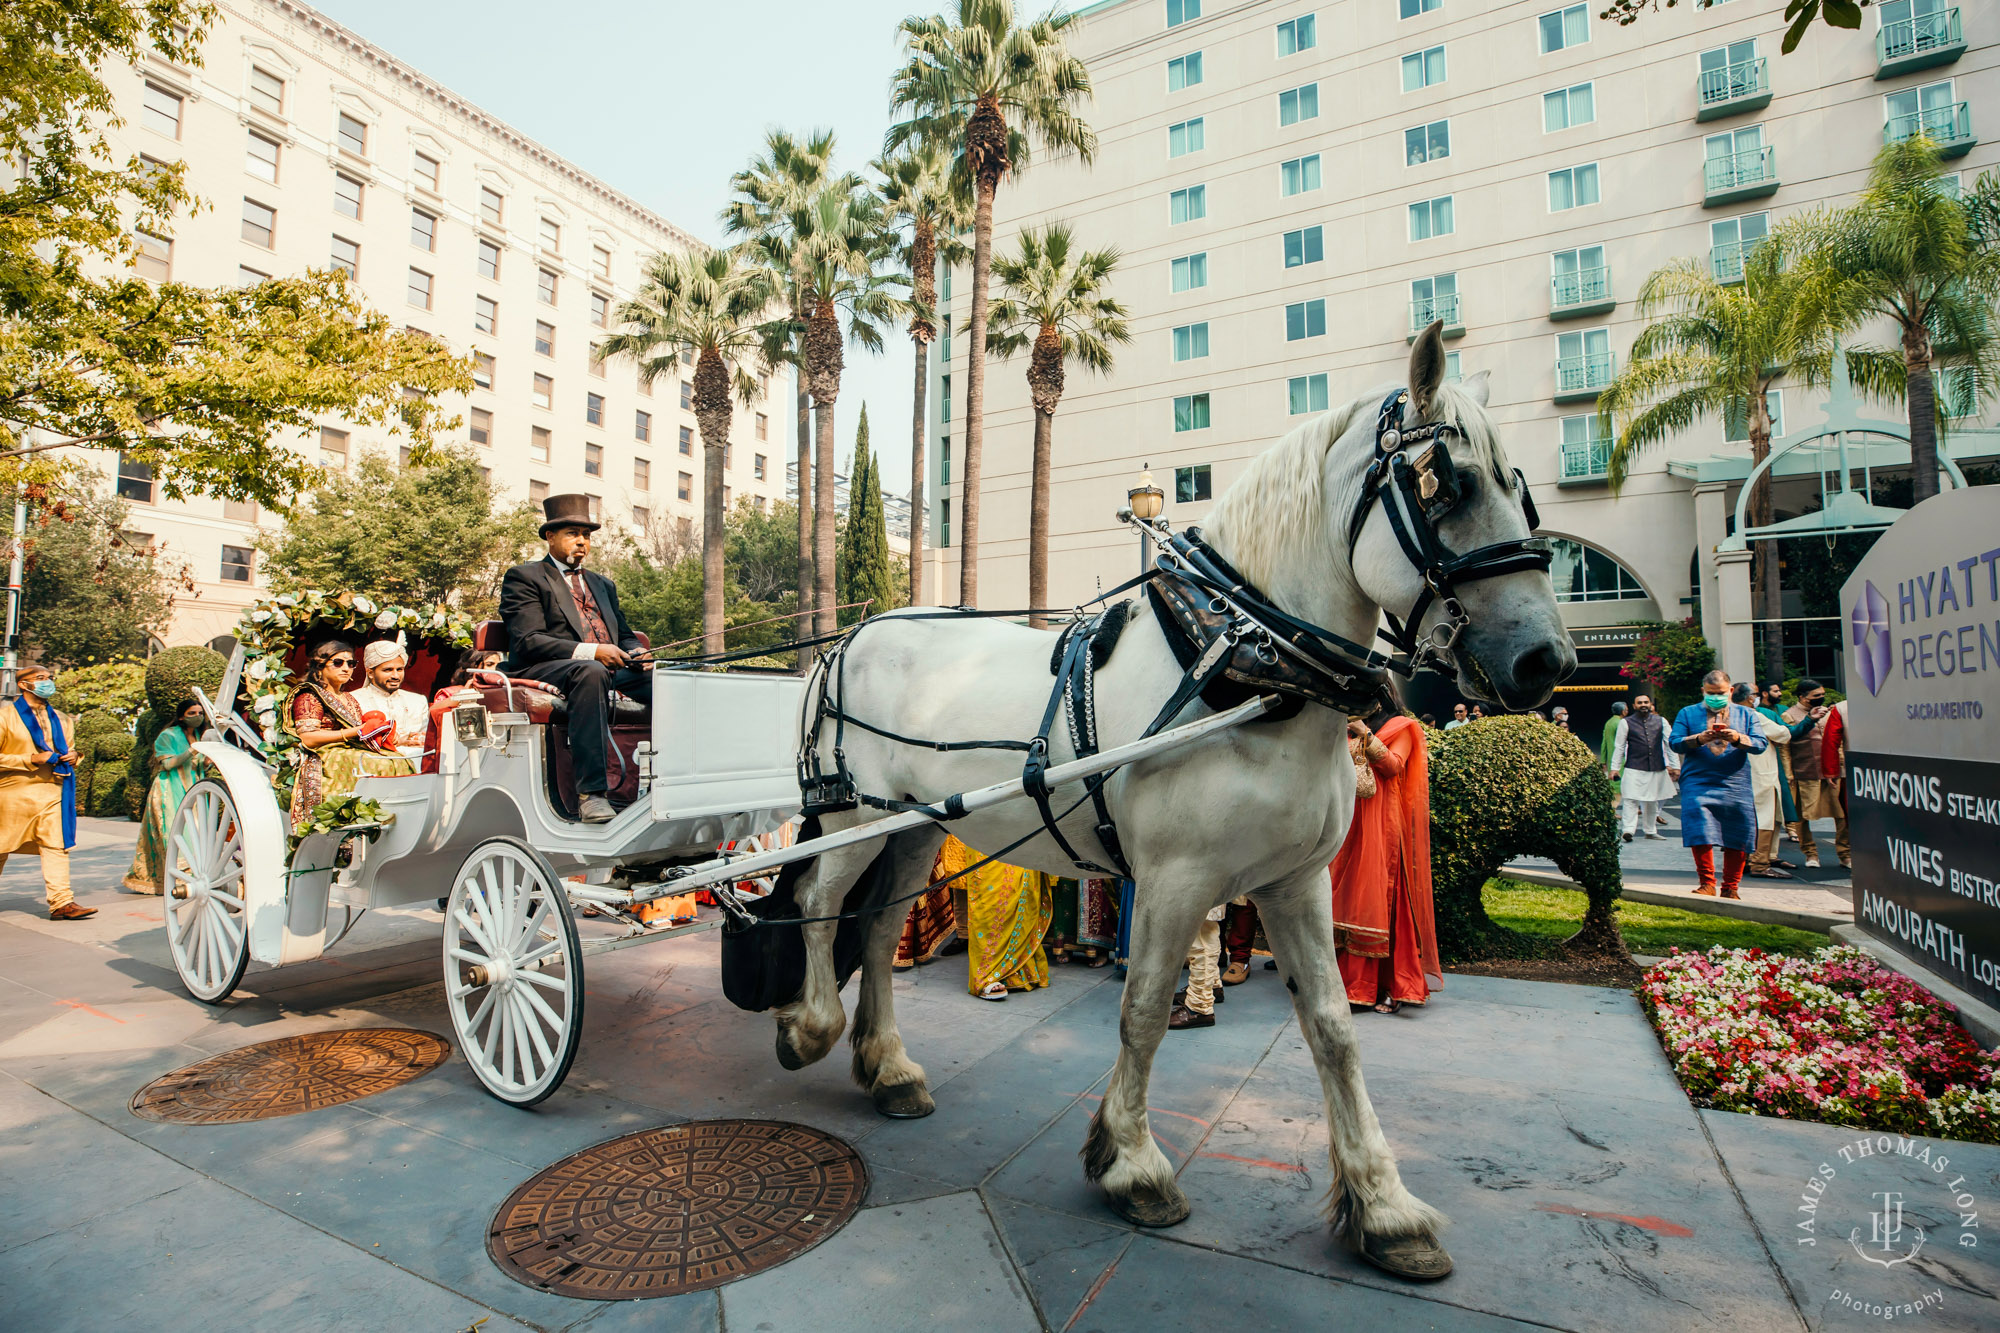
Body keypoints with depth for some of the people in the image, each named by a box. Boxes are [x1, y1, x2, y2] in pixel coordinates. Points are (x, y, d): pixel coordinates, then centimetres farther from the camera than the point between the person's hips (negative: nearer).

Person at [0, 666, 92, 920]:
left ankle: (61, 902, -9)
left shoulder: (58, 718, 15)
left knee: (56, 845, -6)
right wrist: (31, 759, -17)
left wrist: (72, 756, 5)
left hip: (52, 791, 3)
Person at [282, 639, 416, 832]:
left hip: (355, 752, 7)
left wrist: (372, 733, 4)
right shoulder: (309, 696, 3)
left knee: (401, 764, -22)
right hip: (327, 761, -7)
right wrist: (356, 732, -14)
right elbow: (308, 738, -11)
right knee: (376, 767, -35)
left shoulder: (348, 699, 28)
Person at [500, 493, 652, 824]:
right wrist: (591, 652, -20)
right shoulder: (523, 577, 7)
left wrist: (637, 653, 0)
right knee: (591, 672, -40)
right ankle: (590, 794, -43)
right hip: (544, 673, -6)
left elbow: (624, 635, 27)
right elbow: (527, 641, -7)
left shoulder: (603, 585, 29)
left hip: (611, 670, 7)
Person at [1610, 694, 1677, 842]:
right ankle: (1629, 829, -17)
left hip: (1657, 769, 4)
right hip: (1634, 769, -4)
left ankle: (1651, 831, 24)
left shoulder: (1661, 721, 10)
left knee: (1652, 801, 13)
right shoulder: (1626, 723, 1)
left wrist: (1675, 766, 9)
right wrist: (1615, 768, -3)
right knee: (1630, 799, -13)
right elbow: (1619, 747, 2)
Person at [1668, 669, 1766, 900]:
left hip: (1736, 787, 2)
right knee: (1700, 834, -11)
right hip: (1698, 784, -2)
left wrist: (1738, 739, -16)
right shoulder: (1688, 713, 11)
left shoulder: (1746, 714, 14)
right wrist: (1698, 739, -16)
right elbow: (1674, 742, 2)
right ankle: (1707, 884, 0)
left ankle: (1730, 887, 15)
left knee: (1738, 838, 3)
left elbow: (1760, 743, 3)